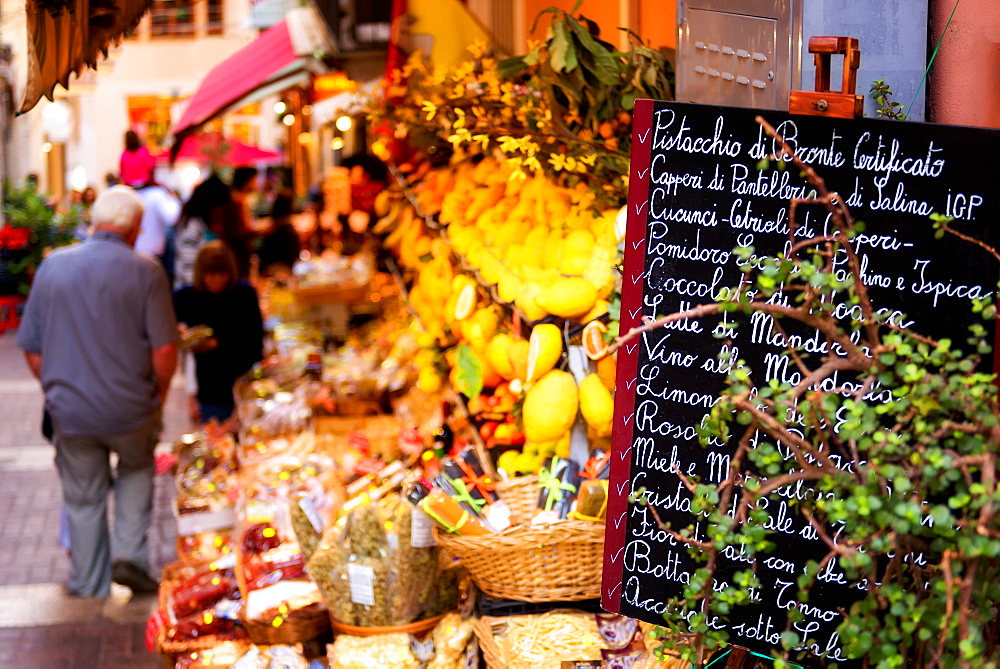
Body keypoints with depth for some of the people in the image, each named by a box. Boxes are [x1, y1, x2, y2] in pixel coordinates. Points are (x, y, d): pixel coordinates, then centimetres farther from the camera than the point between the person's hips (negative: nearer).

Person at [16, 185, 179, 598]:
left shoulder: (52, 266, 1)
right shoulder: (144, 271, -9)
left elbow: (32, 349, 5)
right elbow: (164, 349, -12)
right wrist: (159, 392, 6)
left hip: (70, 410, 2)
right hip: (131, 408, -2)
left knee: (83, 501, 13)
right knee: (136, 470, 25)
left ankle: (88, 592, 20)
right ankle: (130, 555, 11)